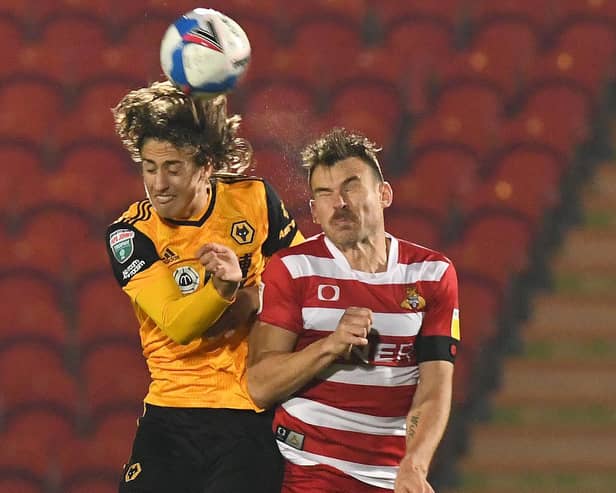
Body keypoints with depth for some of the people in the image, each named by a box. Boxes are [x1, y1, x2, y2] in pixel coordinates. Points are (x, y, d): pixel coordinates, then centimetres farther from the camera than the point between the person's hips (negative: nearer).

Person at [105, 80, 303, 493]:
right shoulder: (129, 234, -7)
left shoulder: (254, 200, -2)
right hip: (172, 418, 0)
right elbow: (176, 325, -18)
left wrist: (255, 299, -10)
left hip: (255, 416, 0)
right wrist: (224, 287, -37)